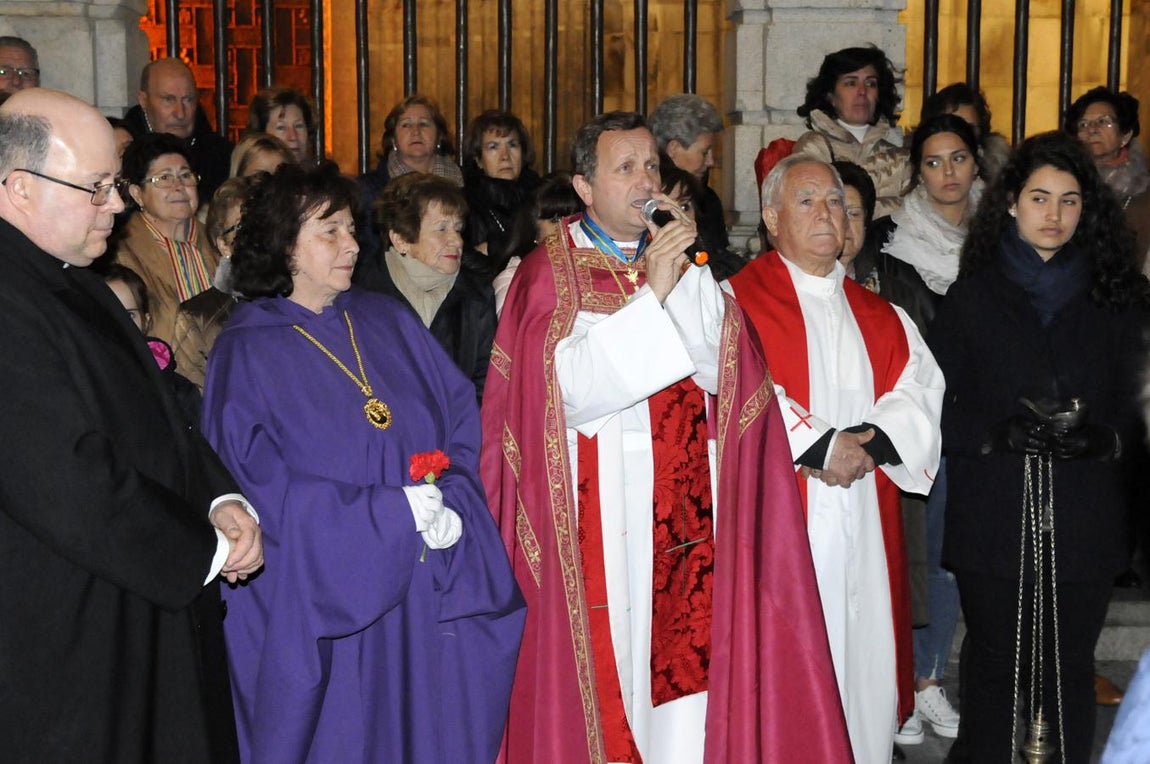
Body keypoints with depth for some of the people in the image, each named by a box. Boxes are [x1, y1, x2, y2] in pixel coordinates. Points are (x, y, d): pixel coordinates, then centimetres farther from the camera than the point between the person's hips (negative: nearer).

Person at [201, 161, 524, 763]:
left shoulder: (388, 323, 10)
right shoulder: (247, 351, -4)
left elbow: (462, 420, 6)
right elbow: (262, 486, -12)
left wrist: (449, 507, -13)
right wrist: (392, 513, -17)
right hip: (324, 596, -4)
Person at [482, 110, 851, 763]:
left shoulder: (686, 265, 12)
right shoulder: (548, 275, -1)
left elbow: (718, 369, -1)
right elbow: (569, 391, -15)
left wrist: (687, 274, -10)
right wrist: (650, 293, -17)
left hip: (687, 505, 3)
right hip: (598, 508, -3)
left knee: (687, 654, -1)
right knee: (605, 662, 0)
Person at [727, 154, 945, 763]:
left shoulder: (882, 317, 19)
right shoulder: (737, 302, 2)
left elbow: (919, 388, 5)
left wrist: (869, 440, -13)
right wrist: (821, 446, -16)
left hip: (864, 530, 5)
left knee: (864, 665, 6)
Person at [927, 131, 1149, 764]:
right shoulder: (972, 296, 6)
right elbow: (936, 406, 0)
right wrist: (1000, 433, -16)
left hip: (1084, 518, 1)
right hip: (992, 515, -1)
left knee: (1071, 665, 7)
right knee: (994, 663, 5)